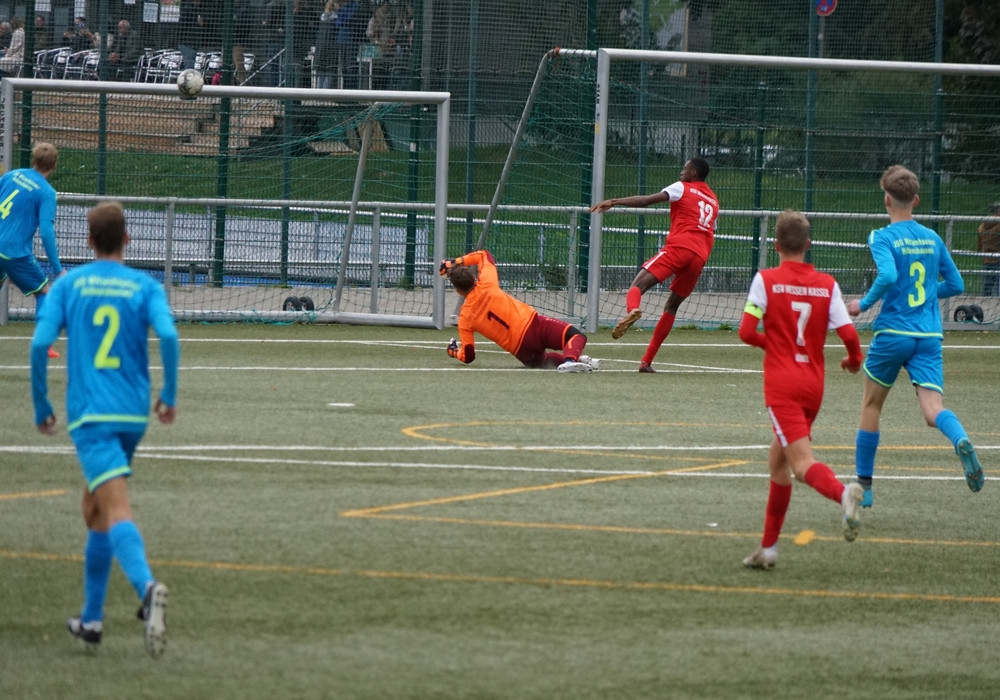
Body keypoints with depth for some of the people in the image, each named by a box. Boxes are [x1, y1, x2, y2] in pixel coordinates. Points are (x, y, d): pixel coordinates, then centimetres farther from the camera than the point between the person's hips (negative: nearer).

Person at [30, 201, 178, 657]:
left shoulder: (68, 284, 3)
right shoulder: (145, 287, 4)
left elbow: (40, 343, -6)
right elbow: (168, 334, -12)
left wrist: (41, 406, 4)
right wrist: (169, 396, -2)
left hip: (89, 414, -3)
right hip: (133, 414, 3)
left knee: (116, 512, -17)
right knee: (94, 512, 21)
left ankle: (148, 587, -44)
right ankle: (91, 619, 25)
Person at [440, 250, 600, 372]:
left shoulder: (464, 319, 1)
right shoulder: (487, 286, -1)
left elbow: (467, 357, 7)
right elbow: (484, 256, 20)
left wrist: (454, 351, 29)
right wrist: (456, 263, 15)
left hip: (523, 352, 2)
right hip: (533, 323, -2)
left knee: (538, 360, 35)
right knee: (576, 337, -14)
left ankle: (564, 360, 8)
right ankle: (570, 359, -45)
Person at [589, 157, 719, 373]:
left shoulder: (682, 189, 10)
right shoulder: (713, 200, 29)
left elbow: (647, 200, -3)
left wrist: (613, 202, -6)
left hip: (679, 246, -6)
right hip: (700, 256, 6)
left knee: (639, 284, -13)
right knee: (672, 306, 15)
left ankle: (632, 309, -51)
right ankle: (647, 361, 12)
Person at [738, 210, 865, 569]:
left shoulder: (766, 280, -5)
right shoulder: (827, 284, 3)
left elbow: (746, 332, -9)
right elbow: (849, 335, -3)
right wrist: (855, 360, 19)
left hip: (781, 383, -5)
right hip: (813, 384, 5)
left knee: (802, 462, -14)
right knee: (777, 462, 18)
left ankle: (843, 492, -46)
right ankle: (768, 547, 22)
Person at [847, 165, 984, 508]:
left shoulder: (882, 238, -7)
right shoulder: (932, 239, 10)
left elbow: (888, 276, -24)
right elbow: (956, 285, 15)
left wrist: (865, 303, -9)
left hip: (893, 334, -3)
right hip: (929, 337, 3)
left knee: (871, 404, 16)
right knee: (933, 408, -8)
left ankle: (863, 486, 22)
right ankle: (961, 441, -43)